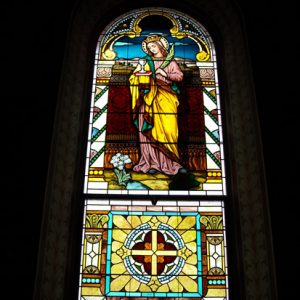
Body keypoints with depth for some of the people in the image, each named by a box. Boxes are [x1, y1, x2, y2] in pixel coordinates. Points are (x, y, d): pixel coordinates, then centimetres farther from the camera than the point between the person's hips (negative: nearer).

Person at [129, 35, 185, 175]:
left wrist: (166, 75, -13)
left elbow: (179, 76, 2)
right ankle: (152, 162, -9)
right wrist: (139, 71, -6)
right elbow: (134, 79, 14)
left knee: (168, 128, -11)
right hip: (149, 98, 1)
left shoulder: (170, 61, 15)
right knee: (150, 129, -8)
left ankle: (171, 162, -10)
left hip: (165, 100, -1)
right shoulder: (146, 62, 18)